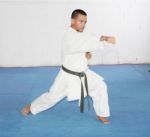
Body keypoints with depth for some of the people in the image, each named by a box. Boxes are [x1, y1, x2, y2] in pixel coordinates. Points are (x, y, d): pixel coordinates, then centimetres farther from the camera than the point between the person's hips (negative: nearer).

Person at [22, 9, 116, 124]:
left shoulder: (80, 36, 3)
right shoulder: (69, 36, -26)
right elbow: (87, 40, -43)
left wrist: (88, 54, -8)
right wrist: (105, 38, -53)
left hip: (83, 73, 7)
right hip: (68, 75, -7)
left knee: (100, 87, -8)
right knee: (53, 95, 7)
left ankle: (101, 115, 9)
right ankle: (31, 107, 33)